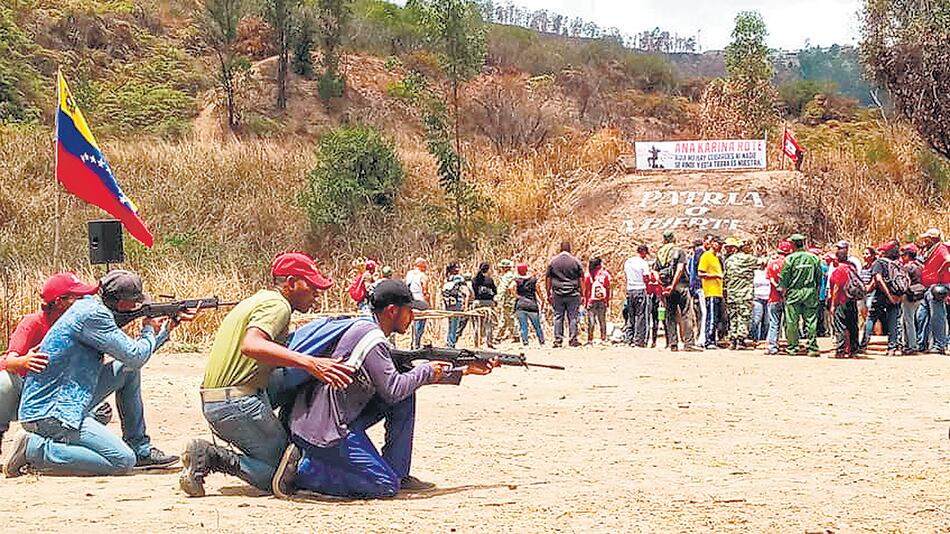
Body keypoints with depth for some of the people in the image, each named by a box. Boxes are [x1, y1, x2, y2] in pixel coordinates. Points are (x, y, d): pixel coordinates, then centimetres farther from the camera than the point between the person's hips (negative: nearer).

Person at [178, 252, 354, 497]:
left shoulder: (256, 300, 23)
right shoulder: (277, 305, -10)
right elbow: (251, 346, -30)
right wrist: (308, 362, -38)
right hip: (239, 403, -10)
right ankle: (212, 456, -13)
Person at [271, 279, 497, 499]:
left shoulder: (366, 330, 14)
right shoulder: (373, 340, -17)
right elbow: (392, 390, -18)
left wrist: (465, 370, 21)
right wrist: (426, 371, -1)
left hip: (339, 420, 10)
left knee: (407, 389, 9)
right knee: (386, 487, -11)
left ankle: (398, 473, 11)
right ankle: (304, 469, -10)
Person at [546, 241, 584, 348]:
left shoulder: (553, 261, 3)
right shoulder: (575, 261, -1)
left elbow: (548, 279, 5)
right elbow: (581, 279, 0)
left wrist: (549, 294, 10)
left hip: (558, 294, 1)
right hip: (573, 294, -1)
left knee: (558, 317, 6)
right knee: (573, 317, 3)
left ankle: (558, 340, 4)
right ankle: (573, 340, 3)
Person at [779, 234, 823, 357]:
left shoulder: (790, 259, -8)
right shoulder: (814, 258, 3)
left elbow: (783, 278, -6)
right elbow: (819, 278, 9)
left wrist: (783, 291, 7)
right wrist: (816, 291, 19)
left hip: (793, 293, -3)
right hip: (810, 292, 3)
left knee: (792, 321, 5)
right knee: (811, 320, 5)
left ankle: (792, 347, 8)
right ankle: (813, 347, 4)